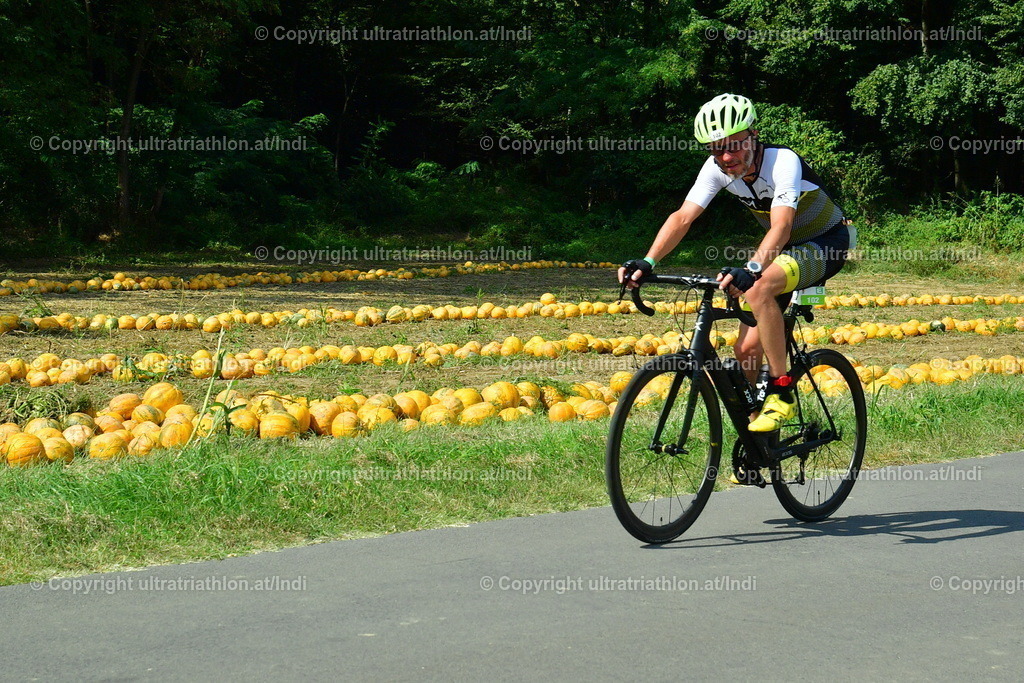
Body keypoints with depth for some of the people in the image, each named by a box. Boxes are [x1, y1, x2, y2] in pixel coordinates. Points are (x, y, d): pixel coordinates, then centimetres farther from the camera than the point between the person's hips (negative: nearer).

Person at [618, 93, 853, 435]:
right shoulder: (717, 168, -12)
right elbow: (683, 217, -18)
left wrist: (751, 268, -59)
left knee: (758, 288, -36)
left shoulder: (783, 161, -29)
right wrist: (647, 262, -34)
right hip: (784, 248, 7)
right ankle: (754, 427, 15)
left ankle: (782, 392, -26)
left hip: (826, 244, -7)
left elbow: (781, 225, -42)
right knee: (747, 348, -6)